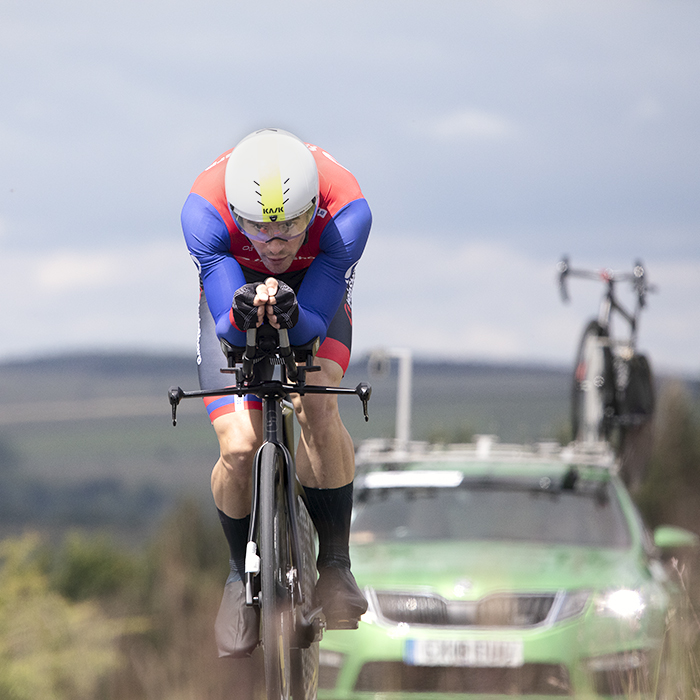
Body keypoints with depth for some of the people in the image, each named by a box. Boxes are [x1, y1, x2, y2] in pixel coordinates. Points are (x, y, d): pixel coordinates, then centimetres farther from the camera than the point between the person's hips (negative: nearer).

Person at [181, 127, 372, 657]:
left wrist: (290, 314, -57)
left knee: (317, 405, -29)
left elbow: (314, 325, -34)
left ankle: (335, 563, -11)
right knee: (239, 446, -16)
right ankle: (242, 573, 12)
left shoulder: (346, 212, -38)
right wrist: (243, 314, -58)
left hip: (313, 299, 0)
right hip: (232, 292, 0)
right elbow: (228, 328, -35)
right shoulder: (205, 212, -38)